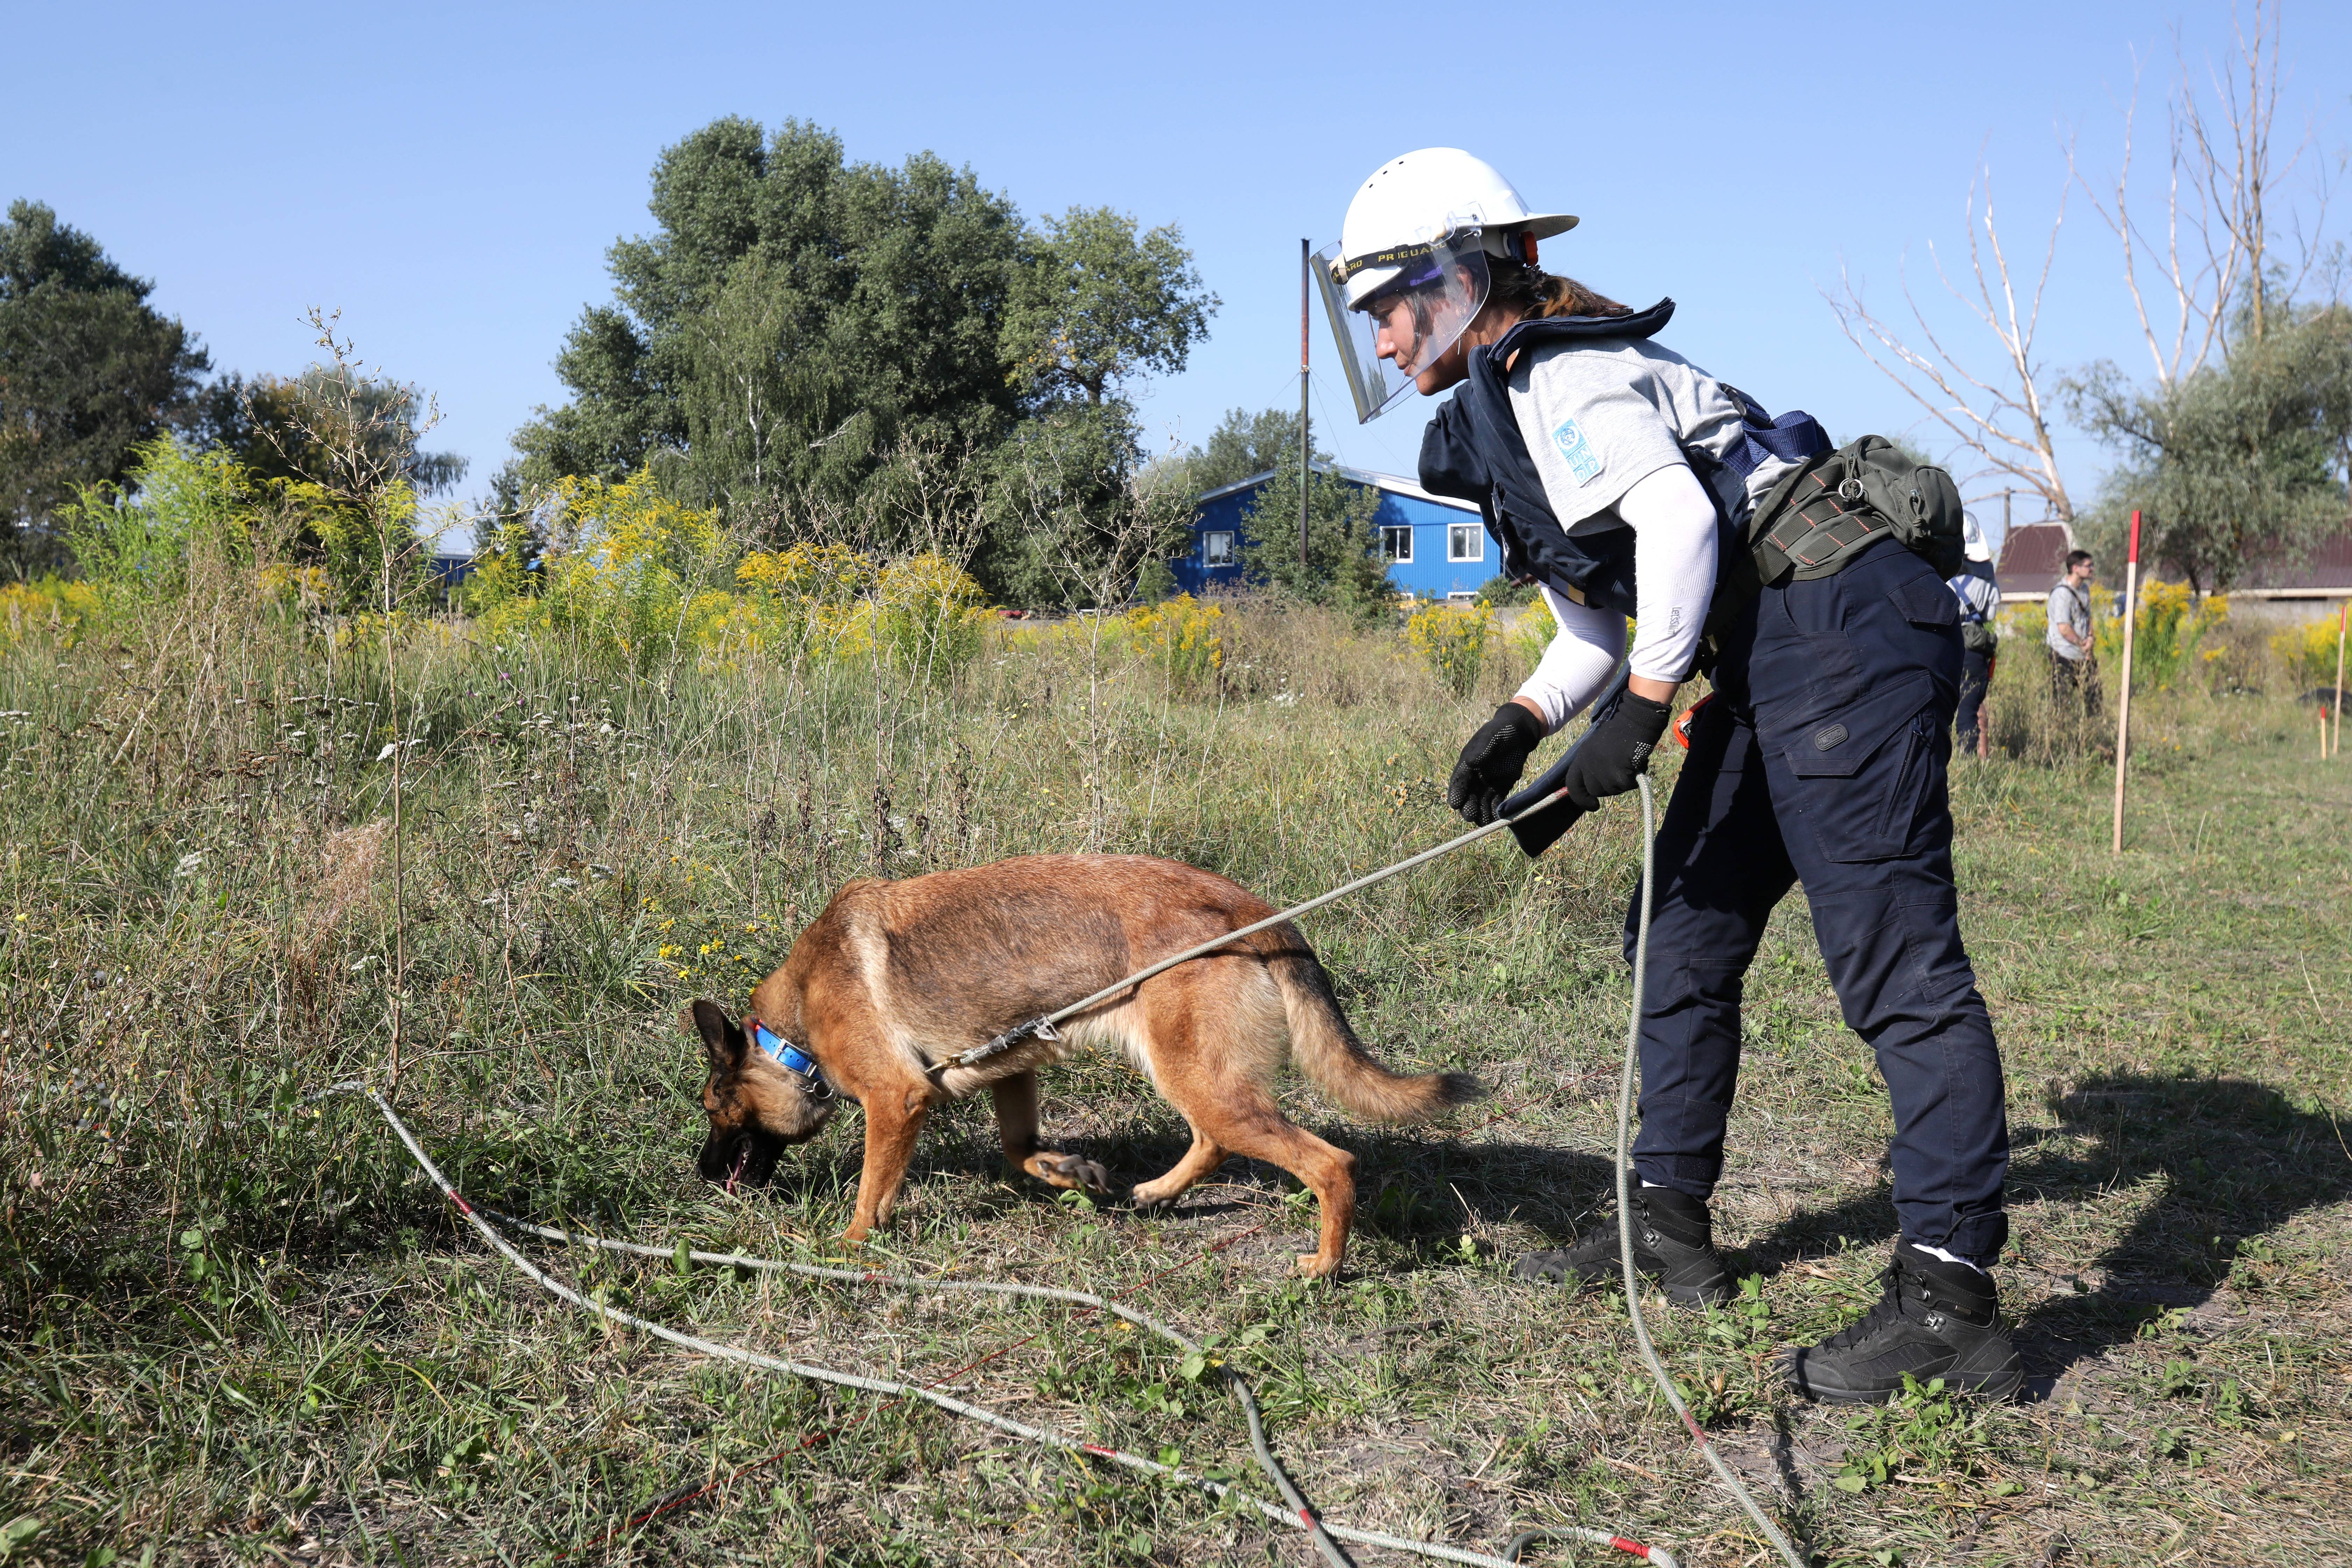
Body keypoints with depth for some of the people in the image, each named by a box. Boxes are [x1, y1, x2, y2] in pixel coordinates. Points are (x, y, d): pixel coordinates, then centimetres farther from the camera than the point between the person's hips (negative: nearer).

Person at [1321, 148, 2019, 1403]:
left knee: (1894, 960, -13)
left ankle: (1951, 1303, -12)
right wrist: (1522, 724, 5)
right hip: (1778, 660, 11)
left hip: (1838, 630, -11)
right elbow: (1596, 622, 22)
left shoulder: (1560, 376, -9)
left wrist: (1637, 716, -19)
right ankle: (1671, 1227, 24)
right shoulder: (1498, 423, 22)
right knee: (1683, 936, 14)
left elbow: (1678, 520, -24)